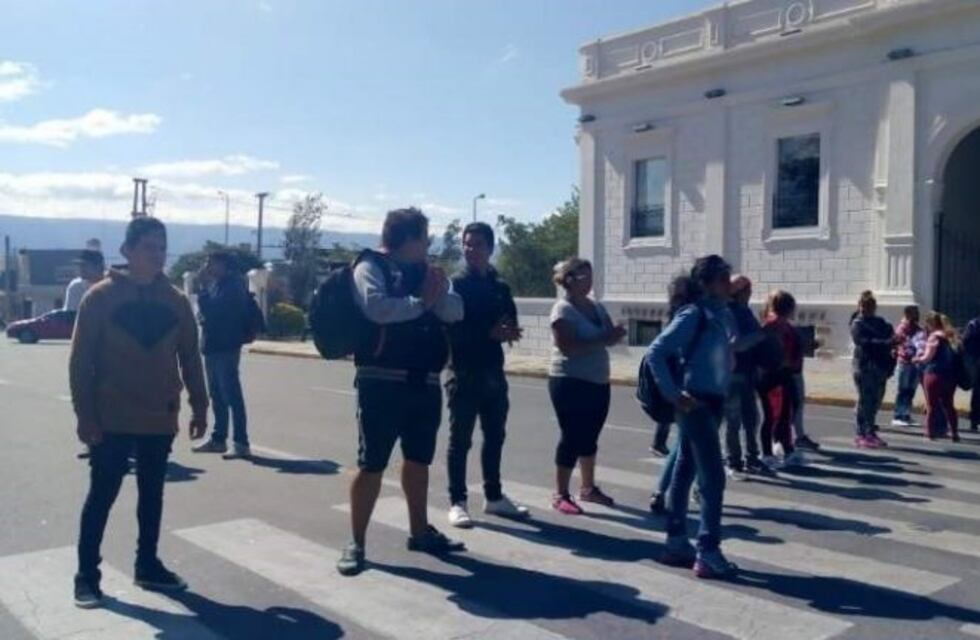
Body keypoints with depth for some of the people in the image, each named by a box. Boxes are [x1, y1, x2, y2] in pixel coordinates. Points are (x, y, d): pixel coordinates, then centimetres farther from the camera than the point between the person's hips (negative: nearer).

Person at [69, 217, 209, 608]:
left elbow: (190, 359, 8)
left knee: (152, 494, 13)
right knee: (102, 494, 3)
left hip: (160, 419, 4)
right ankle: (87, 575, 16)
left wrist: (199, 407, 6)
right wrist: (85, 415, -11)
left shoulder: (176, 302, 4)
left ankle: (147, 565, 27)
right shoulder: (101, 297, -6)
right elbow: (81, 361, -7)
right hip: (112, 420, -4)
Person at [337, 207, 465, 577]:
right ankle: (356, 544, 9)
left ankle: (420, 531, 32)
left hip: (425, 382, 7)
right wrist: (420, 302, -9)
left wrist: (437, 291, -12)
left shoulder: (424, 272, 15)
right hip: (383, 381, -7)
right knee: (372, 463, -2)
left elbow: (454, 312, 6)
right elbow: (376, 307, -22)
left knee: (418, 459, 17)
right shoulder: (371, 266, -4)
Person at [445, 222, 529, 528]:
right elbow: (451, 329, -14)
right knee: (460, 439, -1)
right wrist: (490, 332, -22)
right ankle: (457, 502, 6)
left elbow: (510, 323, 11)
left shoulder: (500, 288, 13)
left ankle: (494, 497, 24)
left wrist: (509, 331, -13)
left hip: (494, 372, 6)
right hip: (464, 373, -6)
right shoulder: (456, 285, -4)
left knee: (495, 437, 13)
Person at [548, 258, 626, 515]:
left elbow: (608, 335, 12)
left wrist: (615, 333, -11)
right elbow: (567, 347, -22)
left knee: (589, 436, 14)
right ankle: (560, 495, 7)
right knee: (572, 437, -3)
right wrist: (602, 340, -25)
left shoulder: (596, 306, 11)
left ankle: (588, 488, 28)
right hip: (570, 382, -7)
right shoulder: (563, 310, -12)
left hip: (598, 382, 7)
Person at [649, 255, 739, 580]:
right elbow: (656, 352, -19)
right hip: (695, 403, -8)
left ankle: (676, 543, 24)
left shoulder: (725, 315, 8)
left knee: (685, 471, 14)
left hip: (714, 401, 8)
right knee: (713, 477, -6)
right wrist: (674, 394, -19)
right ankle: (708, 553, 2)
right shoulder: (693, 315, -16)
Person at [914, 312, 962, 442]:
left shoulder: (935, 336, -10)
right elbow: (956, 354, 13)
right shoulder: (952, 336, 12)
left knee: (932, 405, 2)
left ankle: (931, 432, 3)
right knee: (948, 404, 16)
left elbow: (928, 357, -15)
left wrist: (917, 359, 4)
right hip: (950, 374, 7)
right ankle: (954, 432, 15)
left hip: (935, 374, -7)